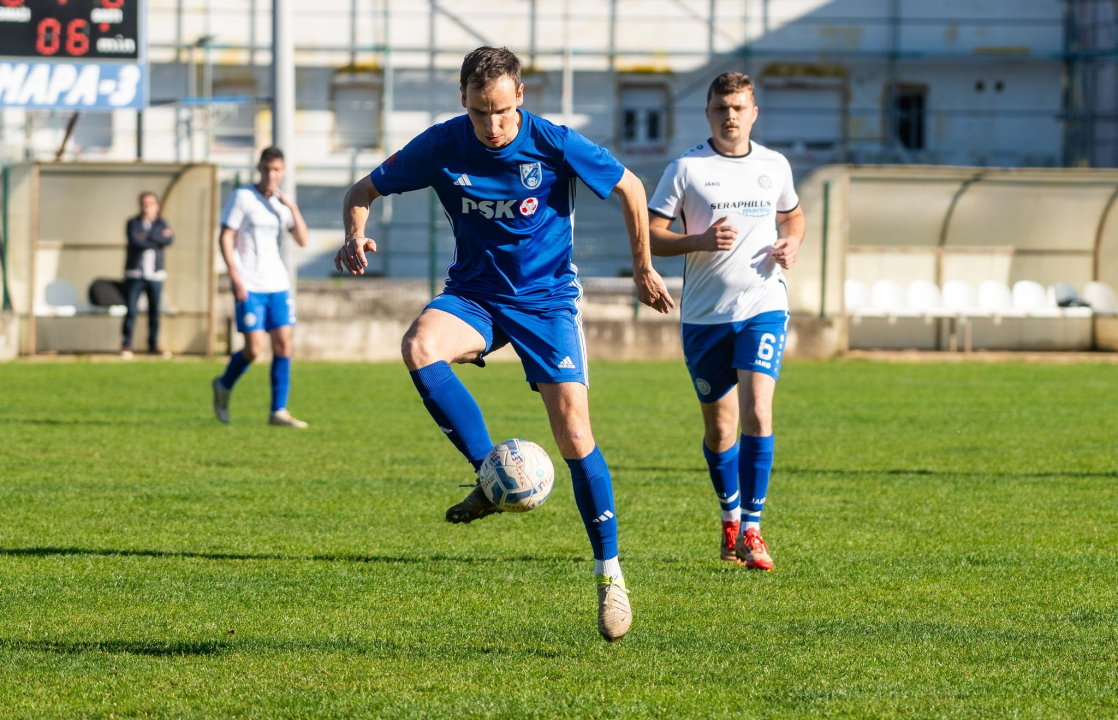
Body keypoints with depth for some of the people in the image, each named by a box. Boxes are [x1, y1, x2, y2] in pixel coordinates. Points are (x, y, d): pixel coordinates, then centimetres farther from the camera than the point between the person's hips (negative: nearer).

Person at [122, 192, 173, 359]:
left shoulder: (161, 223, 9)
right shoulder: (133, 223, 3)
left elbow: (169, 239, -10)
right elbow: (135, 241, -15)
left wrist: (147, 236, -15)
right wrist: (158, 238, -10)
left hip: (155, 275, 2)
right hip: (135, 274, -2)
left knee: (154, 312, 5)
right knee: (131, 310, -7)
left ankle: (153, 345, 16)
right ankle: (126, 346, -1)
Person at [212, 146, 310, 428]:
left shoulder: (280, 202, 13)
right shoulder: (242, 197, -4)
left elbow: (302, 240, 9)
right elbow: (225, 238, -6)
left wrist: (292, 207, -5)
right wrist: (235, 277, -15)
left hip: (277, 284, 6)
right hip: (250, 287, -6)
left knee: (283, 343, -2)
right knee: (254, 348, -10)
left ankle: (279, 411, 1)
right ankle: (224, 386, 18)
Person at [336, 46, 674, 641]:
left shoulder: (554, 145, -14)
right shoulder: (441, 146, -10)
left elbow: (629, 188, 2)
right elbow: (365, 190, 3)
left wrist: (643, 270, 9)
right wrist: (355, 235, -20)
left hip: (547, 297, -2)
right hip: (474, 295, 2)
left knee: (573, 432, -11)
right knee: (419, 347, -32)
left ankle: (609, 572, 3)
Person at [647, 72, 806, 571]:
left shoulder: (775, 166, 7)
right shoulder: (686, 169, -2)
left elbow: (792, 214, 26)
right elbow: (650, 235, -4)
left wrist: (792, 243, 3)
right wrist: (700, 240, -20)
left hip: (763, 308, 1)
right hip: (704, 315, 0)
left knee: (757, 413, -17)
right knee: (719, 427, 7)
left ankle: (752, 529, -12)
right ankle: (730, 518, 30)